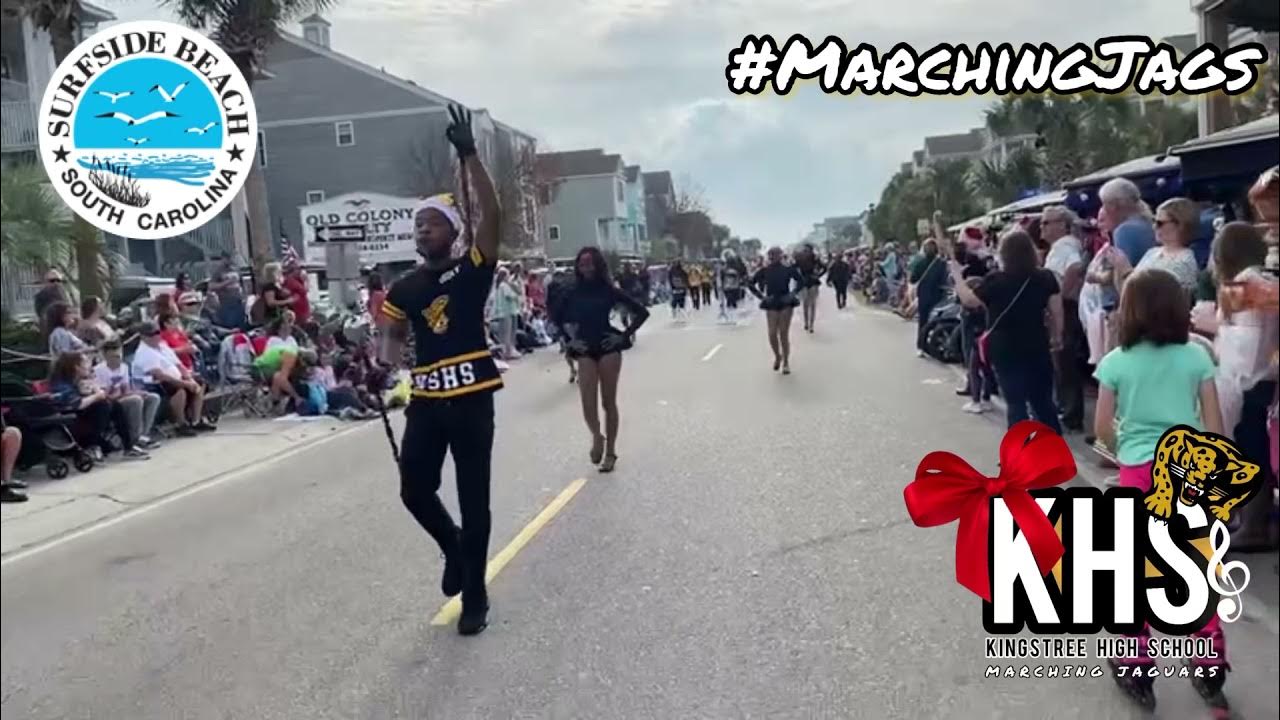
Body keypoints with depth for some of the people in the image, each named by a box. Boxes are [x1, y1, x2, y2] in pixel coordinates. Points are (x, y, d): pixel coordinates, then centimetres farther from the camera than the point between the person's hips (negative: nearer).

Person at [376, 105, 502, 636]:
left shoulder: (472, 270, -3)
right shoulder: (405, 289, 9)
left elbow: (492, 215, -15)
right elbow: (394, 336, 21)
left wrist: (469, 155, -21)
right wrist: (384, 368, -1)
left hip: (472, 399, -4)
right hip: (426, 400, 4)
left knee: (474, 499, 2)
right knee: (414, 490, 5)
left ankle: (475, 597, 16)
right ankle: (454, 550, 36)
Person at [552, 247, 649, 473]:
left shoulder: (610, 290, -2)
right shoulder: (573, 293, 4)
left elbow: (642, 312, 1)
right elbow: (559, 318, 19)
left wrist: (624, 335, -4)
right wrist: (571, 338, 7)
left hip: (608, 348, -1)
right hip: (585, 350, 2)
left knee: (609, 402, 3)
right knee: (588, 402, -12)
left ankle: (610, 451, 14)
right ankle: (596, 436, 16)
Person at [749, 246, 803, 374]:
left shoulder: (788, 269, -2)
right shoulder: (765, 271, 0)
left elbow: (801, 281, 7)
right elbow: (750, 284, 5)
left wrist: (792, 294, -4)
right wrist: (761, 296, -5)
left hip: (786, 304, -1)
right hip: (771, 305, 1)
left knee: (784, 334, -1)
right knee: (772, 334, -5)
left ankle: (786, 363, 11)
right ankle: (777, 356, 23)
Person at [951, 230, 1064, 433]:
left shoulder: (995, 280, -12)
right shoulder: (1046, 277, -2)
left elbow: (969, 300, 0)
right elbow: (1056, 311, 0)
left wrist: (957, 276, 12)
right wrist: (1057, 337, 14)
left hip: (1005, 349, -3)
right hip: (1037, 347, 3)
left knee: (1015, 402, 3)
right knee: (1043, 400, 15)